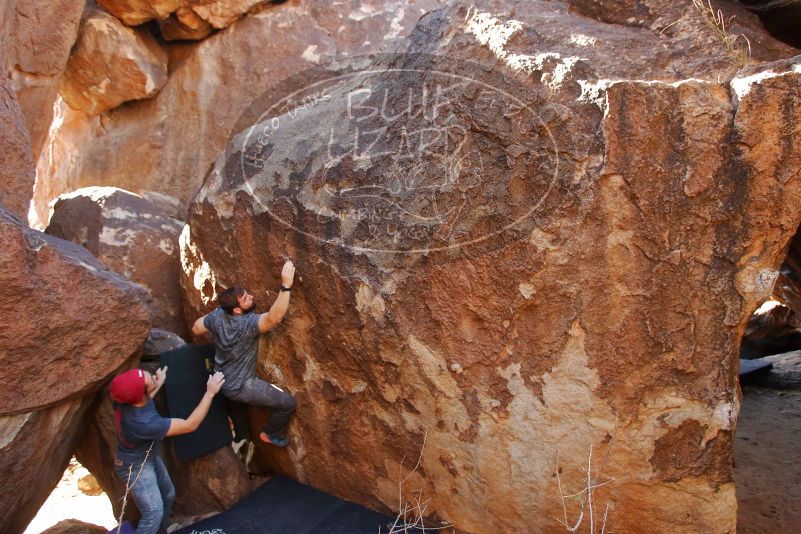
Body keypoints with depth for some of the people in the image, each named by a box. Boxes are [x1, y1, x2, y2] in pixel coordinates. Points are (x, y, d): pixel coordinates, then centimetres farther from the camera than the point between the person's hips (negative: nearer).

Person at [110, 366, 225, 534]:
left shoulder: (124, 395, -23)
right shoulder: (145, 424, -43)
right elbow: (190, 425, -33)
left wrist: (159, 383, 7)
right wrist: (210, 393, -31)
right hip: (135, 466, -8)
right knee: (154, 513, -12)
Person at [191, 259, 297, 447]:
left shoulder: (217, 315, -15)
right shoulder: (248, 324, -36)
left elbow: (196, 329, 3)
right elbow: (274, 317, -54)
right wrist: (286, 285, -57)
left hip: (222, 378, 8)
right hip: (239, 387, -8)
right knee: (287, 403, 1)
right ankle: (272, 435, 25)